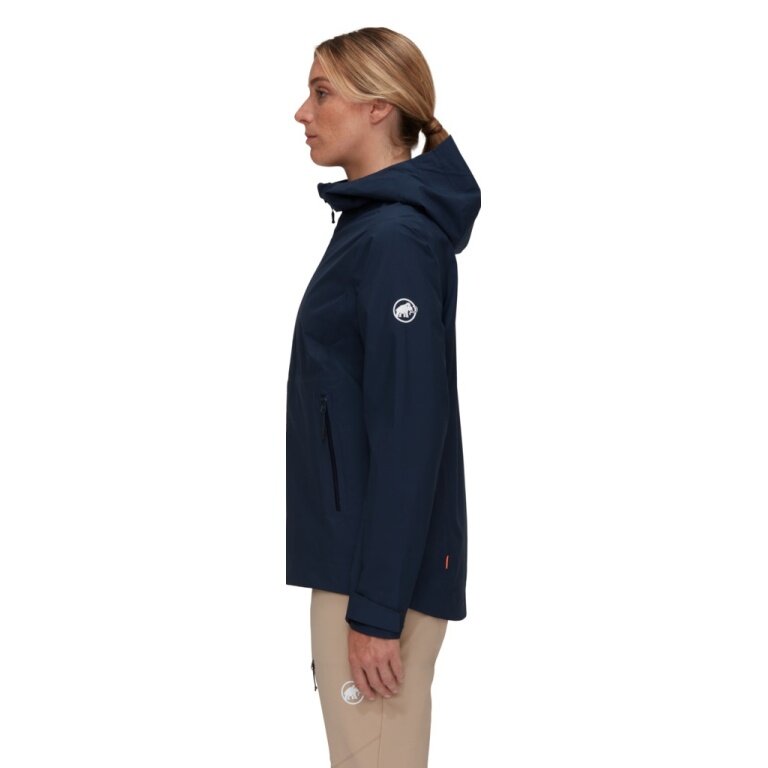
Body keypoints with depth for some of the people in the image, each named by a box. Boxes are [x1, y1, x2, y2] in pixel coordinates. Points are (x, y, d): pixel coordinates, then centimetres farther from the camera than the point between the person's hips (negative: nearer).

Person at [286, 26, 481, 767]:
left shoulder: (395, 240, -17)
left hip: (381, 567, -9)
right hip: (355, 554, 9)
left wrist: (377, 607, -21)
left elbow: (409, 434, -21)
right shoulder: (370, 223, 12)